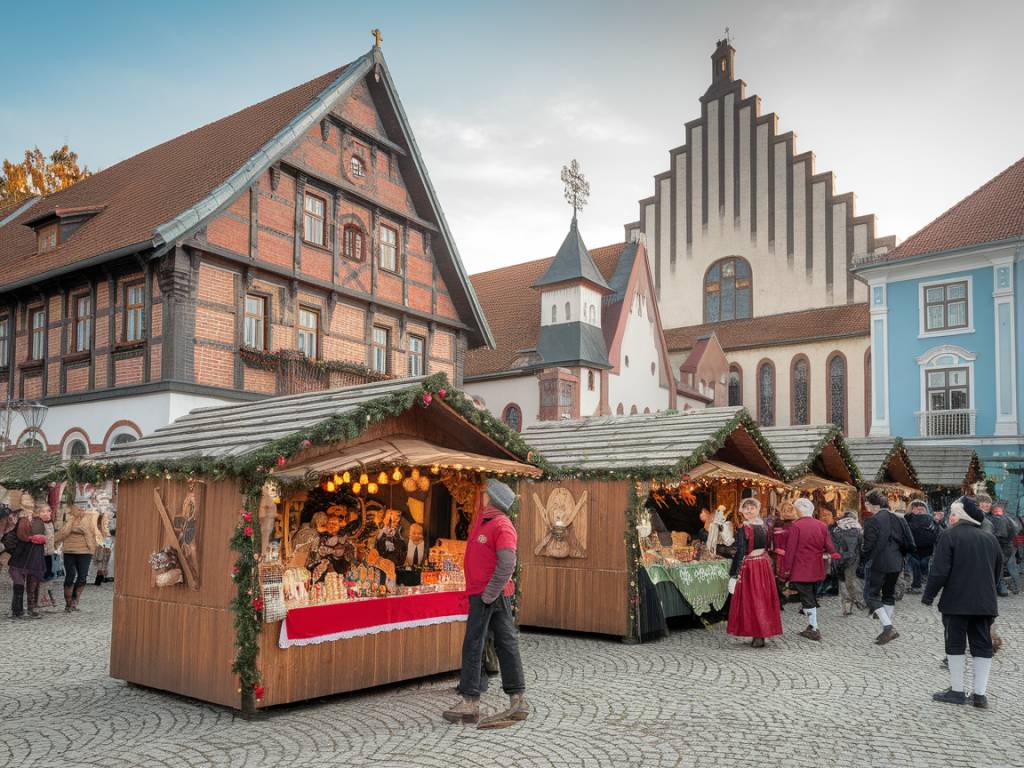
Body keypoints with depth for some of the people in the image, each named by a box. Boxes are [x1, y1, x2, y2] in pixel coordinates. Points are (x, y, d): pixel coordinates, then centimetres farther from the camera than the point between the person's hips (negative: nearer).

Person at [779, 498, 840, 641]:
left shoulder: (795, 526, -15)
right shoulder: (822, 526, 2)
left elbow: (790, 551, -13)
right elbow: (829, 546, 1)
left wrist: (786, 570, -8)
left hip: (801, 571, -6)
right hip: (817, 570, 6)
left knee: (807, 599, 2)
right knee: (812, 598, 18)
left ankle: (813, 628, 4)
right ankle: (811, 627, 26)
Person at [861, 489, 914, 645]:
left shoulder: (872, 521, -15)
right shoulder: (898, 520, 5)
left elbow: (869, 546, -16)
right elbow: (909, 543, 7)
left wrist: (863, 556, 3)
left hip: (877, 564, -7)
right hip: (895, 564, 7)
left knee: (871, 595, 3)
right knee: (889, 595, 18)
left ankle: (888, 628, -9)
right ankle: (887, 631, 21)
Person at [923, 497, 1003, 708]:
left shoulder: (949, 535, -9)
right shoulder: (990, 539, 10)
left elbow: (939, 571, -14)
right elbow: (998, 572, 19)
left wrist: (928, 595, -5)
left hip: (956, 601, -5)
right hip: (985, 602, 5)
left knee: (955, 644, 4)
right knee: (982, 645, 10)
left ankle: (957, 691, 8)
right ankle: (980, 694, 10)